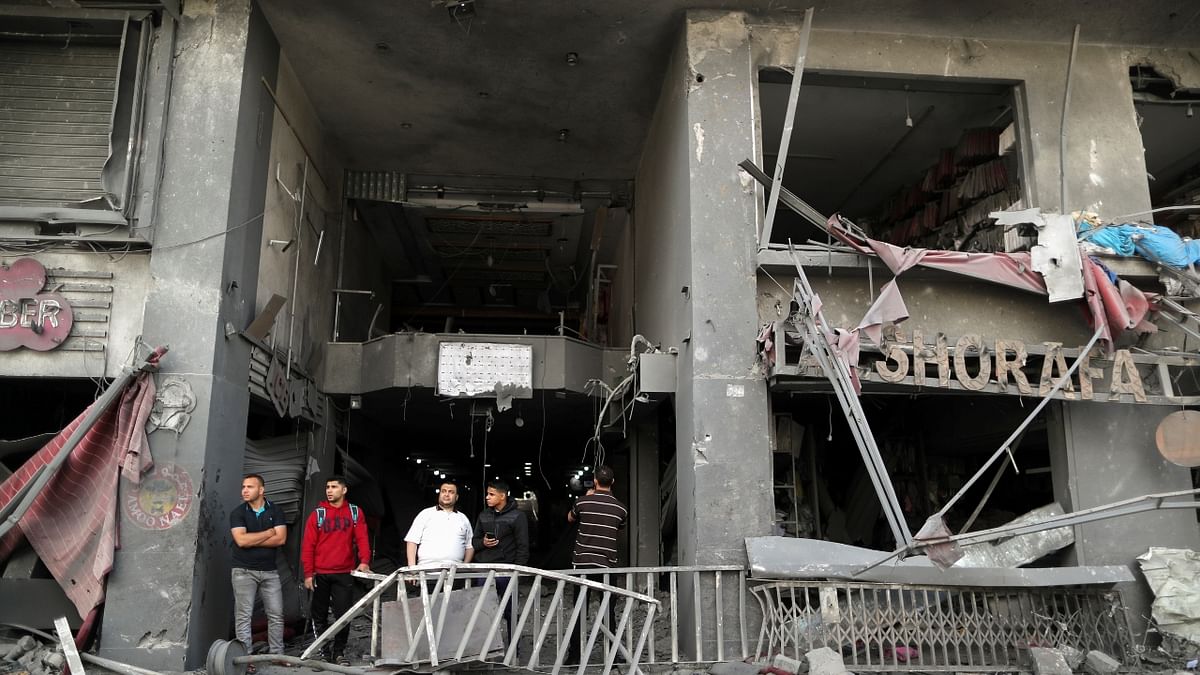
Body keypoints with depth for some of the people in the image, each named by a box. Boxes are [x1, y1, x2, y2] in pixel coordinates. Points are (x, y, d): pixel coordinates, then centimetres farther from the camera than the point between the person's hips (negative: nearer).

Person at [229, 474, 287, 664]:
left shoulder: (276, 511, 3)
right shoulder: (237, 513, -1)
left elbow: (280, 539, -9)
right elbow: (241, 540, -16)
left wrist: (252, 540, -12)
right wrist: (269, 532, -9)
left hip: (270, 571, 2)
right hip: (244, 571, -2)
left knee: (276, 614, 2)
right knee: (243, 615, -3)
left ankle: (277, 655, 10)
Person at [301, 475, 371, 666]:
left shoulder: (355, 512, 5)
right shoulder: (318, 513, 2)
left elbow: (362, 538, 0)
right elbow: (308, 545, 0)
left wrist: (364, 561, -16)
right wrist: (308, 573, -6)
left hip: (344, 573, 0)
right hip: (321, 574, 0)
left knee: (344, 615, -1)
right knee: (320, 615, 9)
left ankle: (339, 651, 15)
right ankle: (323, 650, 22)